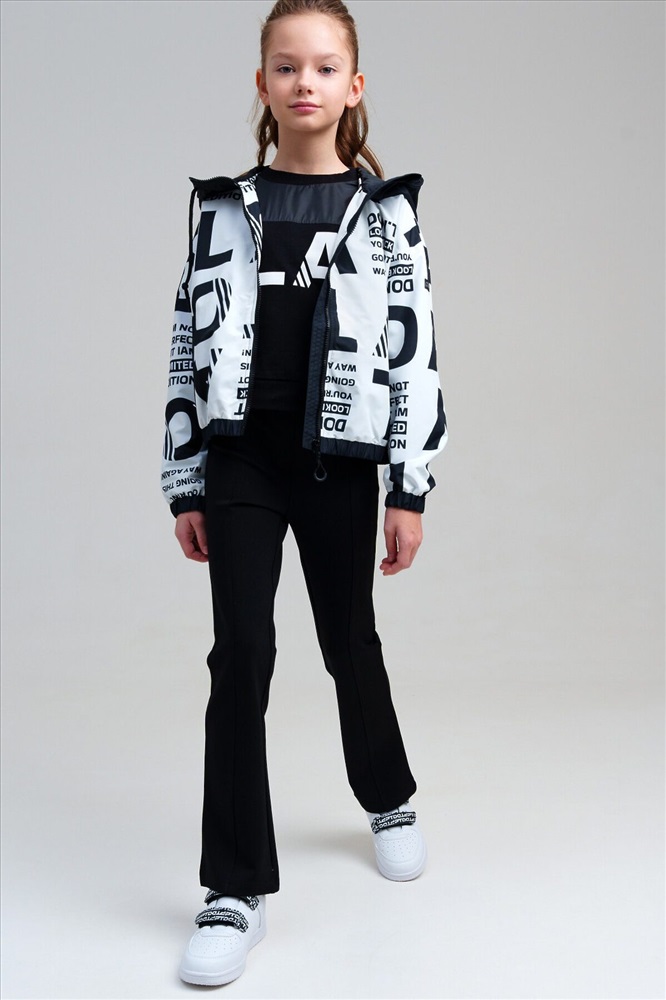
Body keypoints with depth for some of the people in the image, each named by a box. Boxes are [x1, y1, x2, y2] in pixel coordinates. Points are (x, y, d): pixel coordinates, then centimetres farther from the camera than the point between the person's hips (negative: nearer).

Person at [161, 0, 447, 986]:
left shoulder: (385, 210, 1)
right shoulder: (225, 207, 5)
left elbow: (413, 348, -2)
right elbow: (192, 342, 6)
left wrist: (411, 488, -6)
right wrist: (184, 483, 3)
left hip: (339, 464, 0)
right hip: (240, 463, 1)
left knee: (350, 644, 14)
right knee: (240, 659, -4)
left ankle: (389, 799, 42)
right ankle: (237, 890, 4)